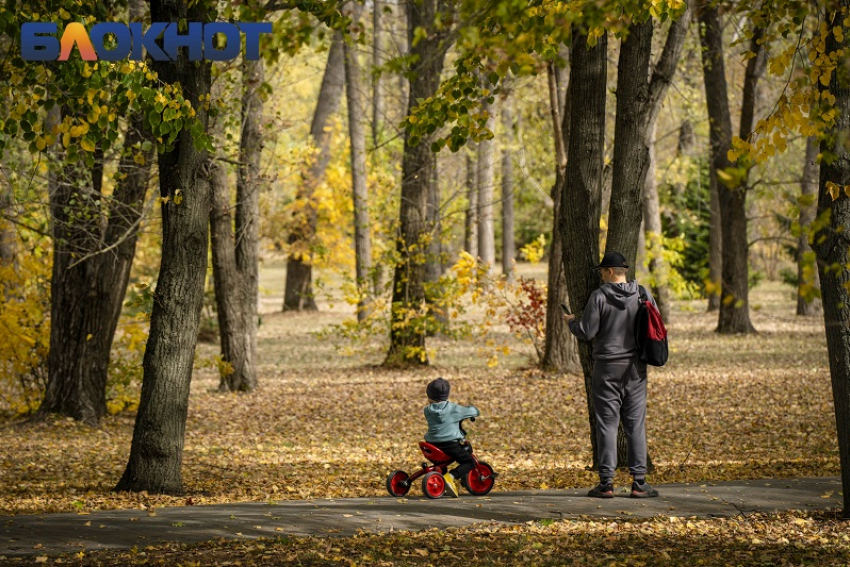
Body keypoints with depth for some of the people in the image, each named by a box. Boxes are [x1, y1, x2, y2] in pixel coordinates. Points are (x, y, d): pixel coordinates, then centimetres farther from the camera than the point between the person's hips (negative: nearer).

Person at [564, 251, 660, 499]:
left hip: (607, 368, -3)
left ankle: (606, 482, 0)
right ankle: (639, 482, 4)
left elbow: (587, 332, -10)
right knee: (636, 424, 6)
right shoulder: (643, 295, 2)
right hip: (636, 368, 3)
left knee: (607, 424, 1)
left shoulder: (599, 296, -10)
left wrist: (571, 322, 10)